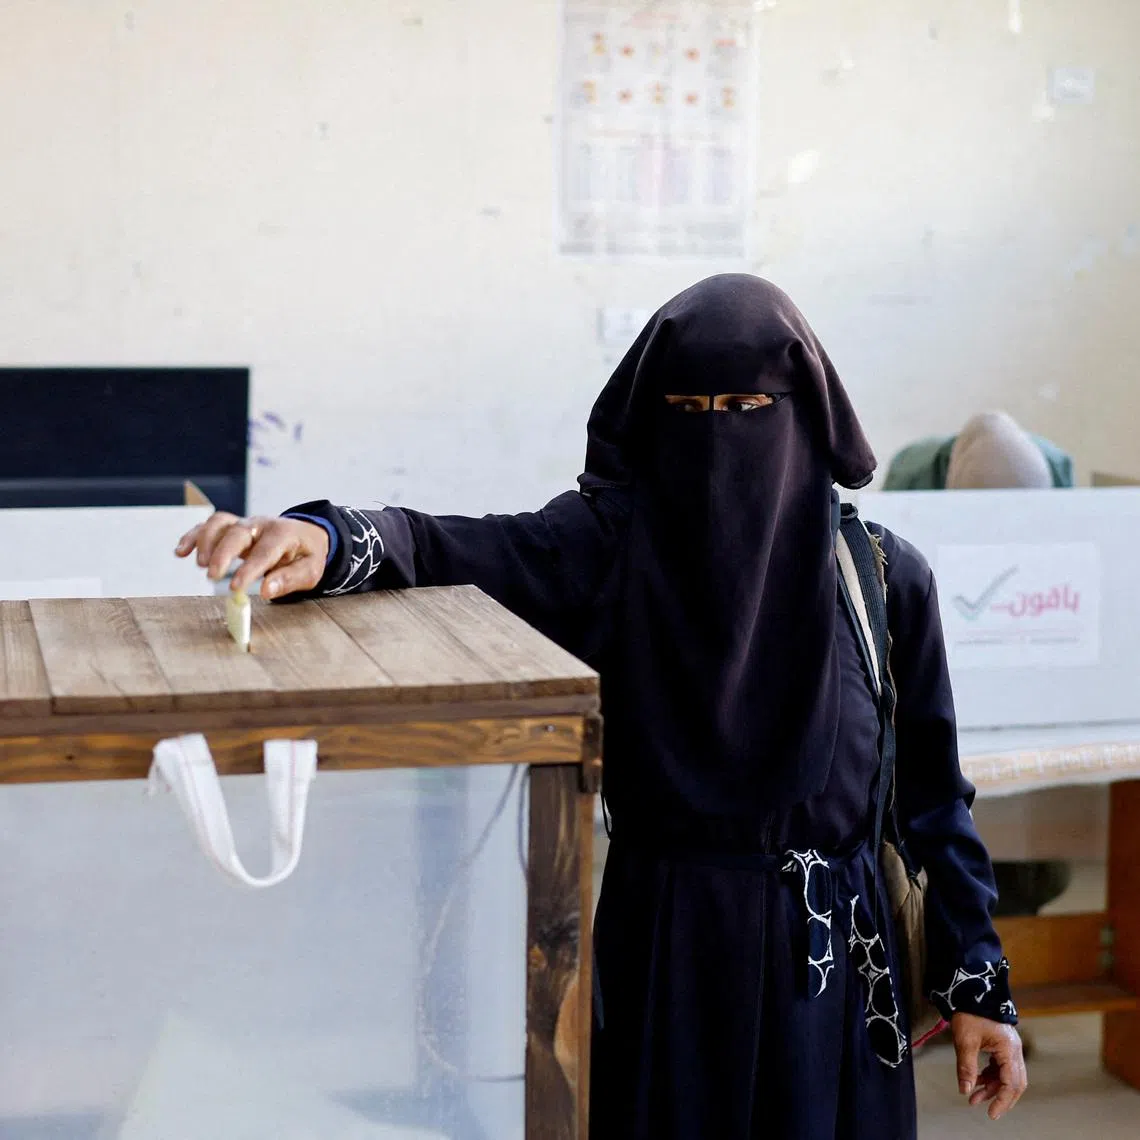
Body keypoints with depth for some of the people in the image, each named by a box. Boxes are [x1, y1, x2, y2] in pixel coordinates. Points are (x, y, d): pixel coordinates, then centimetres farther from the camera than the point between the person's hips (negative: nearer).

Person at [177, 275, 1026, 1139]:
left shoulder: (887, 576, -1)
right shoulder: (613, 539, -5)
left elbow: (933, 787, 2)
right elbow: (447, 549, -21)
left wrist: (978, 983, 1)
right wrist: (326, 542, -42)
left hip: (829, 950, 1)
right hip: (665, 944, -1)